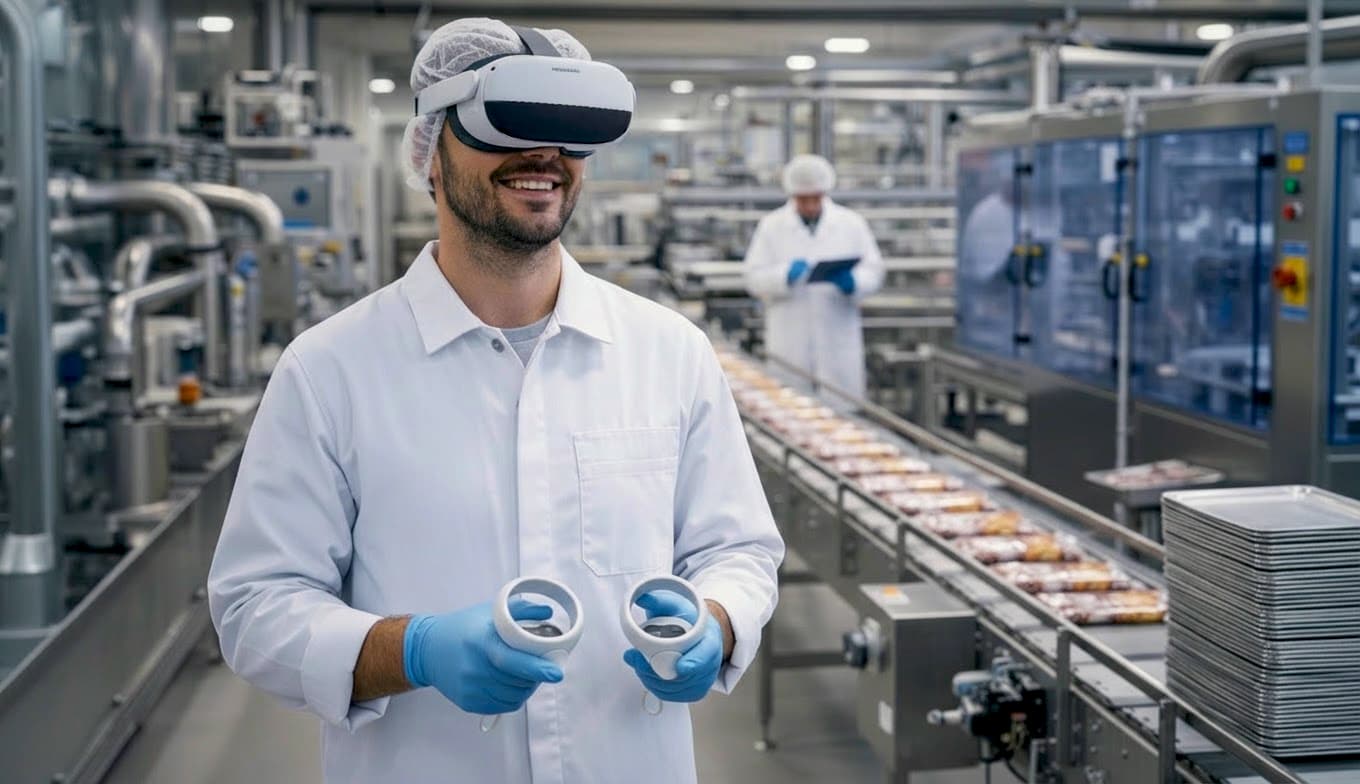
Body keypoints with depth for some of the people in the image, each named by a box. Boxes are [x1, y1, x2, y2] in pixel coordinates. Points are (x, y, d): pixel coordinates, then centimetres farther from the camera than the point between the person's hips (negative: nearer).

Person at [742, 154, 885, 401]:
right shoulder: (771, 226, 6)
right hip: (789, 343, -1)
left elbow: (873, 271, 4)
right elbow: (754, 278, 0)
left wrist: (853, 283, -18)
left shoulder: (852, 223, 8)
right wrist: (786, 276, -20)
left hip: (838, 341, 1)